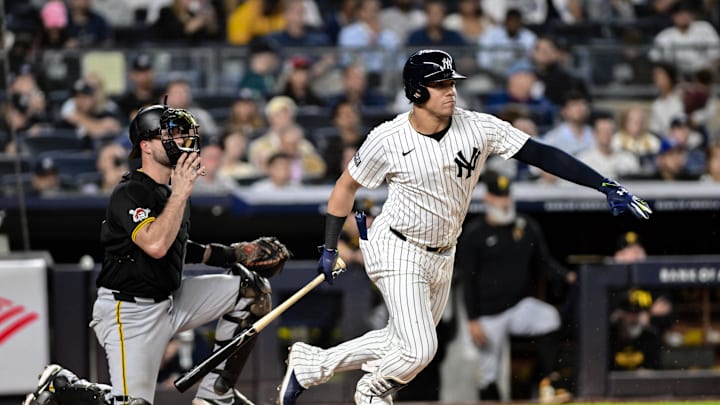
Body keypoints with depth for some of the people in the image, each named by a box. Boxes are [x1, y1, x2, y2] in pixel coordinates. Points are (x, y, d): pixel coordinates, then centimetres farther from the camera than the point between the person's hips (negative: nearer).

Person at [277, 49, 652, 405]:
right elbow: (347, 186, -2)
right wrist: (329, 249, -1)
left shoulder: (480, 127, -12)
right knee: (418, 350, -15)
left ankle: (310, 363, 34)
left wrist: (607, 186, -21)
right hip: (397, 252, -5)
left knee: (401, 343, 16)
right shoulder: (388, 140, -17)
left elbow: (543, 154, -15)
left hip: (443, 255, 5)